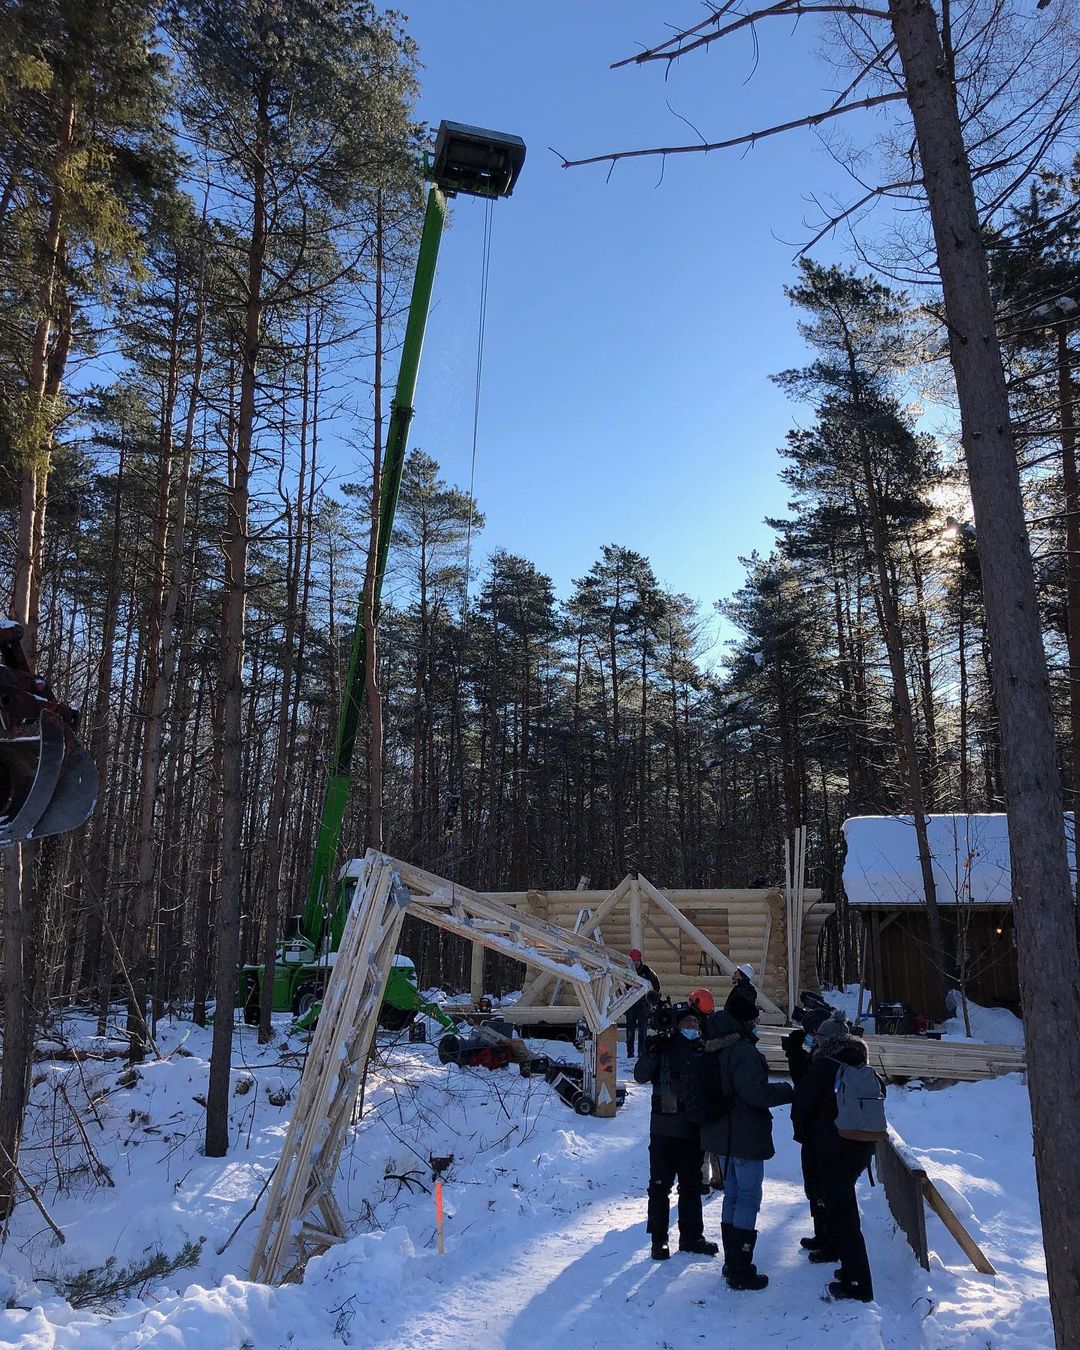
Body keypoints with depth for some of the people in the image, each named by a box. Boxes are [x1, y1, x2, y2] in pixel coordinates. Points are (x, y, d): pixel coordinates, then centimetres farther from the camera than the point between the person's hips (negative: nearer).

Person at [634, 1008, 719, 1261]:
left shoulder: (704, 1050, 5)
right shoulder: (664, 1047, -5)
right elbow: (641, 1075, -15)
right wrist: (651, 1051, -28)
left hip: (694, 1130, 4)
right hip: (665, 1129, -3)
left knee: (692, 1185, 15)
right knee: (660, 1185, 4)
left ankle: (691, 1236, 29)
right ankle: (658, 1238, 16)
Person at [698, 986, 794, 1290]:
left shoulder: (713, 1049, 7)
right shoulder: (743, 1051, -22)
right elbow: (756, 1093, -24)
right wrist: (788, 1090, -10)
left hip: (722, 1134, 9)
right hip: (746, 1136, -9)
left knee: (733, 1193, 19)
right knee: (748, 1197, 1)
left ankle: (731, 1262, 28)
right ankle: (741, 1271, 5)